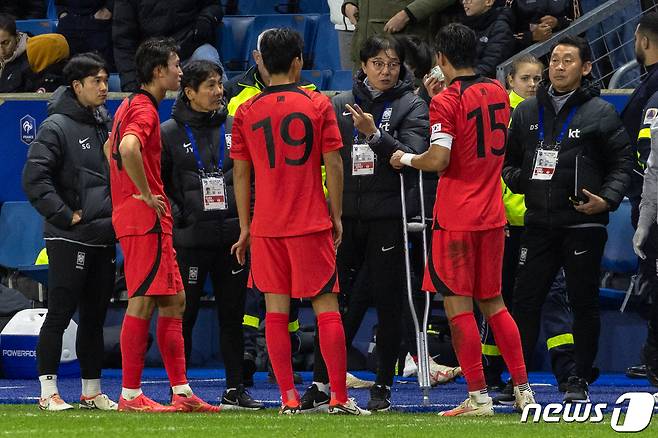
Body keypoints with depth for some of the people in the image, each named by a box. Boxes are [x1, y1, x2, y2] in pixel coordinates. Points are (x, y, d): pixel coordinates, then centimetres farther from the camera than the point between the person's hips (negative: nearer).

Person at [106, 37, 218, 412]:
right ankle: (131, 394, -6)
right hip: (146, 221, -10)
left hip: (150, 221, 10)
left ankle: (181, 391, 11)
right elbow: (128, 148, -33)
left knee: (174, 301, 11)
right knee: (143, 302, -8)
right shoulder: (144, 109, -14)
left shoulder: (130, 105, 18)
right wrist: (146, 194, -22)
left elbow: (111, 148, 31)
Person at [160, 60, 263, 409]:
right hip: (189, 240, -3)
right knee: (183, 317, 0)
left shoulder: (234, 129, 9)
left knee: (232, 315, 7)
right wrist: (175, 216, -10)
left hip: (232, 236, 3)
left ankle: (235, 389, 13)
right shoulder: (168, 134, -1)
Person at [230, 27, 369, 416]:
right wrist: (336, 216, 6)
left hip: (266, 226, 2)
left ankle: (289, 398, -1)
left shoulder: (247, 112, 3)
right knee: (326, 306, 2)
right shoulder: (318, 105, -2)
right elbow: (334, 165, -3)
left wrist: (245, 227, 12)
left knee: (276, 310, 4)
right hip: (312, 224, -2)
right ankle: (339, 396, -2)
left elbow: (241, 174, 5)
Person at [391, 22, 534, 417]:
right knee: (493, 302, 15)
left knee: (459, 306, -1)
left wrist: (406, 159, -1)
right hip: (493, 216, 7)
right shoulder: (498, 92, 8)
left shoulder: (446, 101, -13)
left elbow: (438, 160, -21)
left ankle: (479, 396, -4)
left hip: (456, 218, -7)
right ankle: (523, 389, 13)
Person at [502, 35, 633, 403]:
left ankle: (581, 380, 12)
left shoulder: (600, 113, -1)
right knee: (525, 300, 2)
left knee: (584, 303, 3)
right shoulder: (528, 111, 10)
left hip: (583, 223, -3)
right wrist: (516, 179, -2)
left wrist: (607, 199, -14)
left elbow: (622, 163, 0)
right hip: (538, 224, 3)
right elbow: (510, 158, 19)